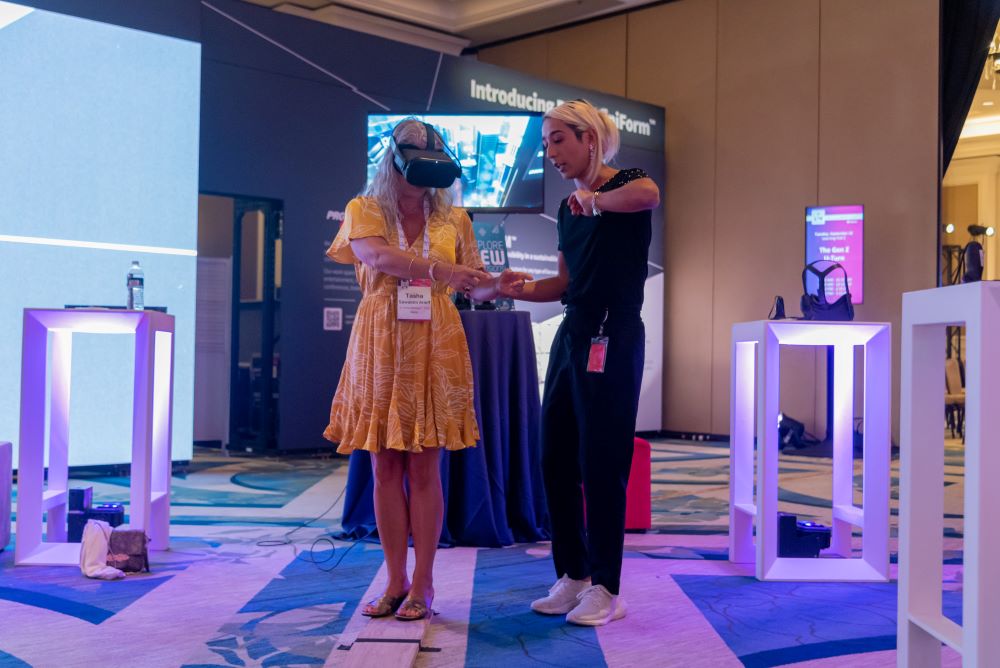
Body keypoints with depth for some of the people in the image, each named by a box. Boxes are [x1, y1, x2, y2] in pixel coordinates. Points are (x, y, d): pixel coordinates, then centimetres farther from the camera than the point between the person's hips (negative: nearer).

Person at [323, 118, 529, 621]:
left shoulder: (452, 219, 12)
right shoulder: (364, 210, 7)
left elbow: (475, 288, 11)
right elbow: (376, 256, -14)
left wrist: (497, 286, -12)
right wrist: (437, 268, -26)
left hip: (434, 348, 0)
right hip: (380, 346, 0)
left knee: (425, 466, 0)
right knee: (385, 466, 2)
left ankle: (422, 584, 8)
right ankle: (396, 582, 12)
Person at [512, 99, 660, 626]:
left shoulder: (624, 184, -6)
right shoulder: (569, 208, 16)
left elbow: (647, 194, -33)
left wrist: (596, 199, -21)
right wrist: (514, 287, 6)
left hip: (613, 341, -8)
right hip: (571, 339, 8)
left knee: (601, 464, -4)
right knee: (556, 461, 8)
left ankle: (606, 590, 8)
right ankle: (573, 576, 21)